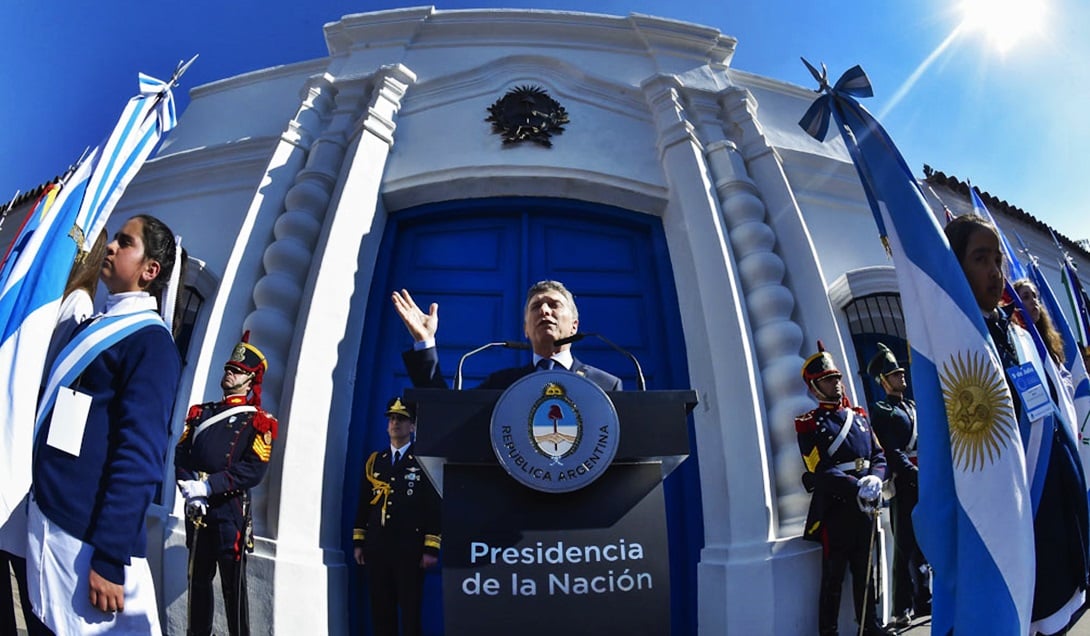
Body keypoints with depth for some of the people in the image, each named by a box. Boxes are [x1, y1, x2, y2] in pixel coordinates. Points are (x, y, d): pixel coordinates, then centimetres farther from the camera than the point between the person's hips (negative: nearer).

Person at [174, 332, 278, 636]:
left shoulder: (257, 421, -3)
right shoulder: (201, 413, 14)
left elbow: (254, 470, -13)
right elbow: (181, 453, 6)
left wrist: (208, 486, -19)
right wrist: (189, 488, -11)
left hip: (231, 509, -5)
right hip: (196, 508, 5)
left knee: (233, 582, 0)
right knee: (198, 577, 16)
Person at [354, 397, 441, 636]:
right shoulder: (374, 460, 11)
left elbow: (434, 507, -6)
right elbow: (363, 504, 13)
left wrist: (431, 548, -10)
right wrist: (358, 542, 9)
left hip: (410, 550, -4)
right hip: (377, 548, 4)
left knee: (410, 610, 3)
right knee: (380, 609, 12)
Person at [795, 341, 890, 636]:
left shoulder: (859, 417, 12)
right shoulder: (810, 425, -6)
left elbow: (879, 456, 9)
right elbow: (821, 472, -15)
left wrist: (875, 478, -12)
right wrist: (857, 487, -25)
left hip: (865, 507, 5)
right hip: (834, 508, -5)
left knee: (865, 571, 18)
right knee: (833, 576, 4)